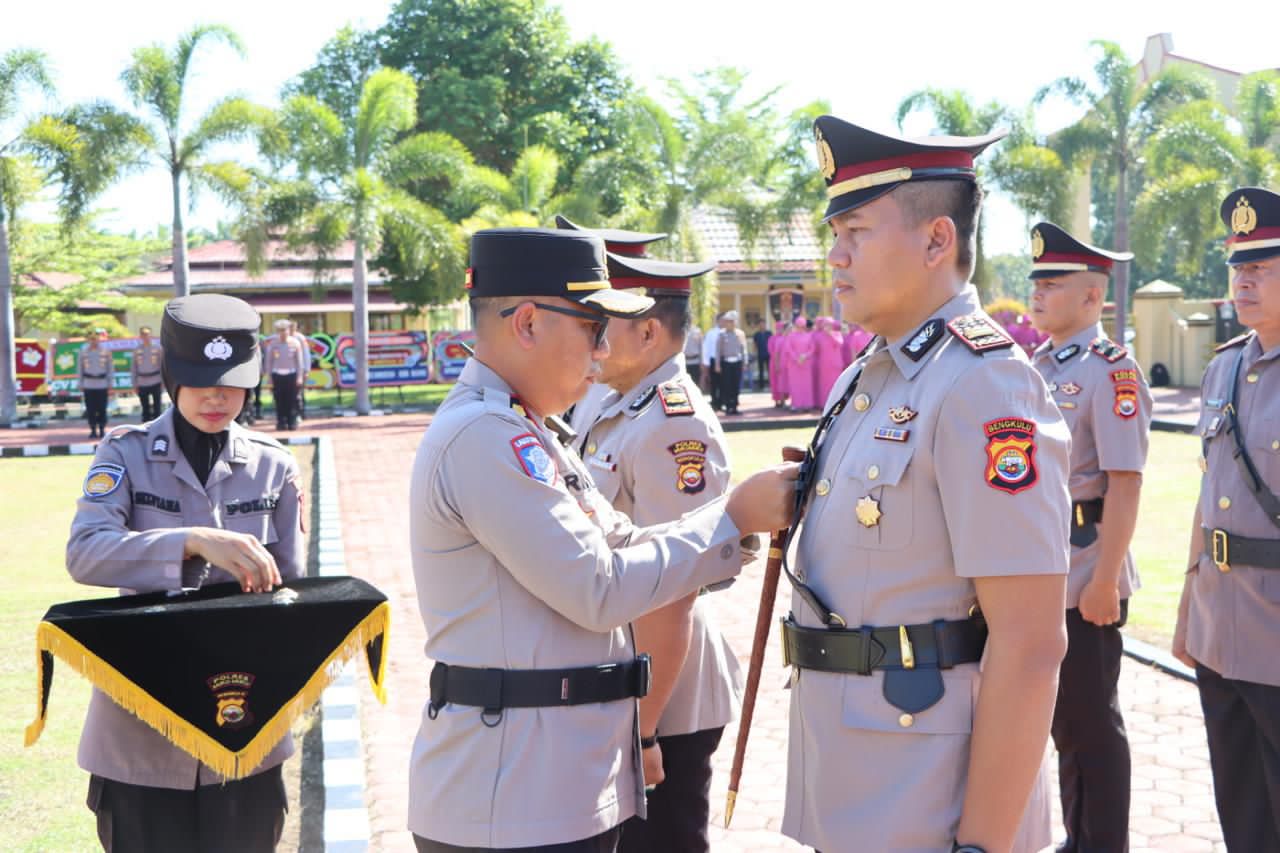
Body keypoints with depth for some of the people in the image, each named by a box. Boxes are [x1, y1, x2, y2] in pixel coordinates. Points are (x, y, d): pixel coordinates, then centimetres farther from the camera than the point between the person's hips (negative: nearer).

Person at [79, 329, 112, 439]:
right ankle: (93, 430, 8)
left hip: (102, 383, -1)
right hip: (88, 384, 1)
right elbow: (80, 367, 9)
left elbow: (110, 367, 6)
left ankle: (102, 430, 9)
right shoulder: (84, 350, 4)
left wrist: (110, 384, 2)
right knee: (90, 409, 1)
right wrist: (81, 384, 6)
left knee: (102, 409, -1)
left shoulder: (105, 350, 2)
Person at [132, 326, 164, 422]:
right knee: (145, 407, 9)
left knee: (156, 406, 2)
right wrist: (135, 384, 5)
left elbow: (163, 364, 1)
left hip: (155, 382, -2)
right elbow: (134, 368, 8)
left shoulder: (157, 348, -1)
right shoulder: (137, 350, 5)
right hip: (142, 383, 2)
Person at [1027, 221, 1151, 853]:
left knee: (1092, 722, 5)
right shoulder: (1039, 367, 10)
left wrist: (1105, 582, -20)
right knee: (1062, 716, 18)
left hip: (1085, 578, -8)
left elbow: (1124, 486, -18)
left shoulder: (1111, 371, -14)